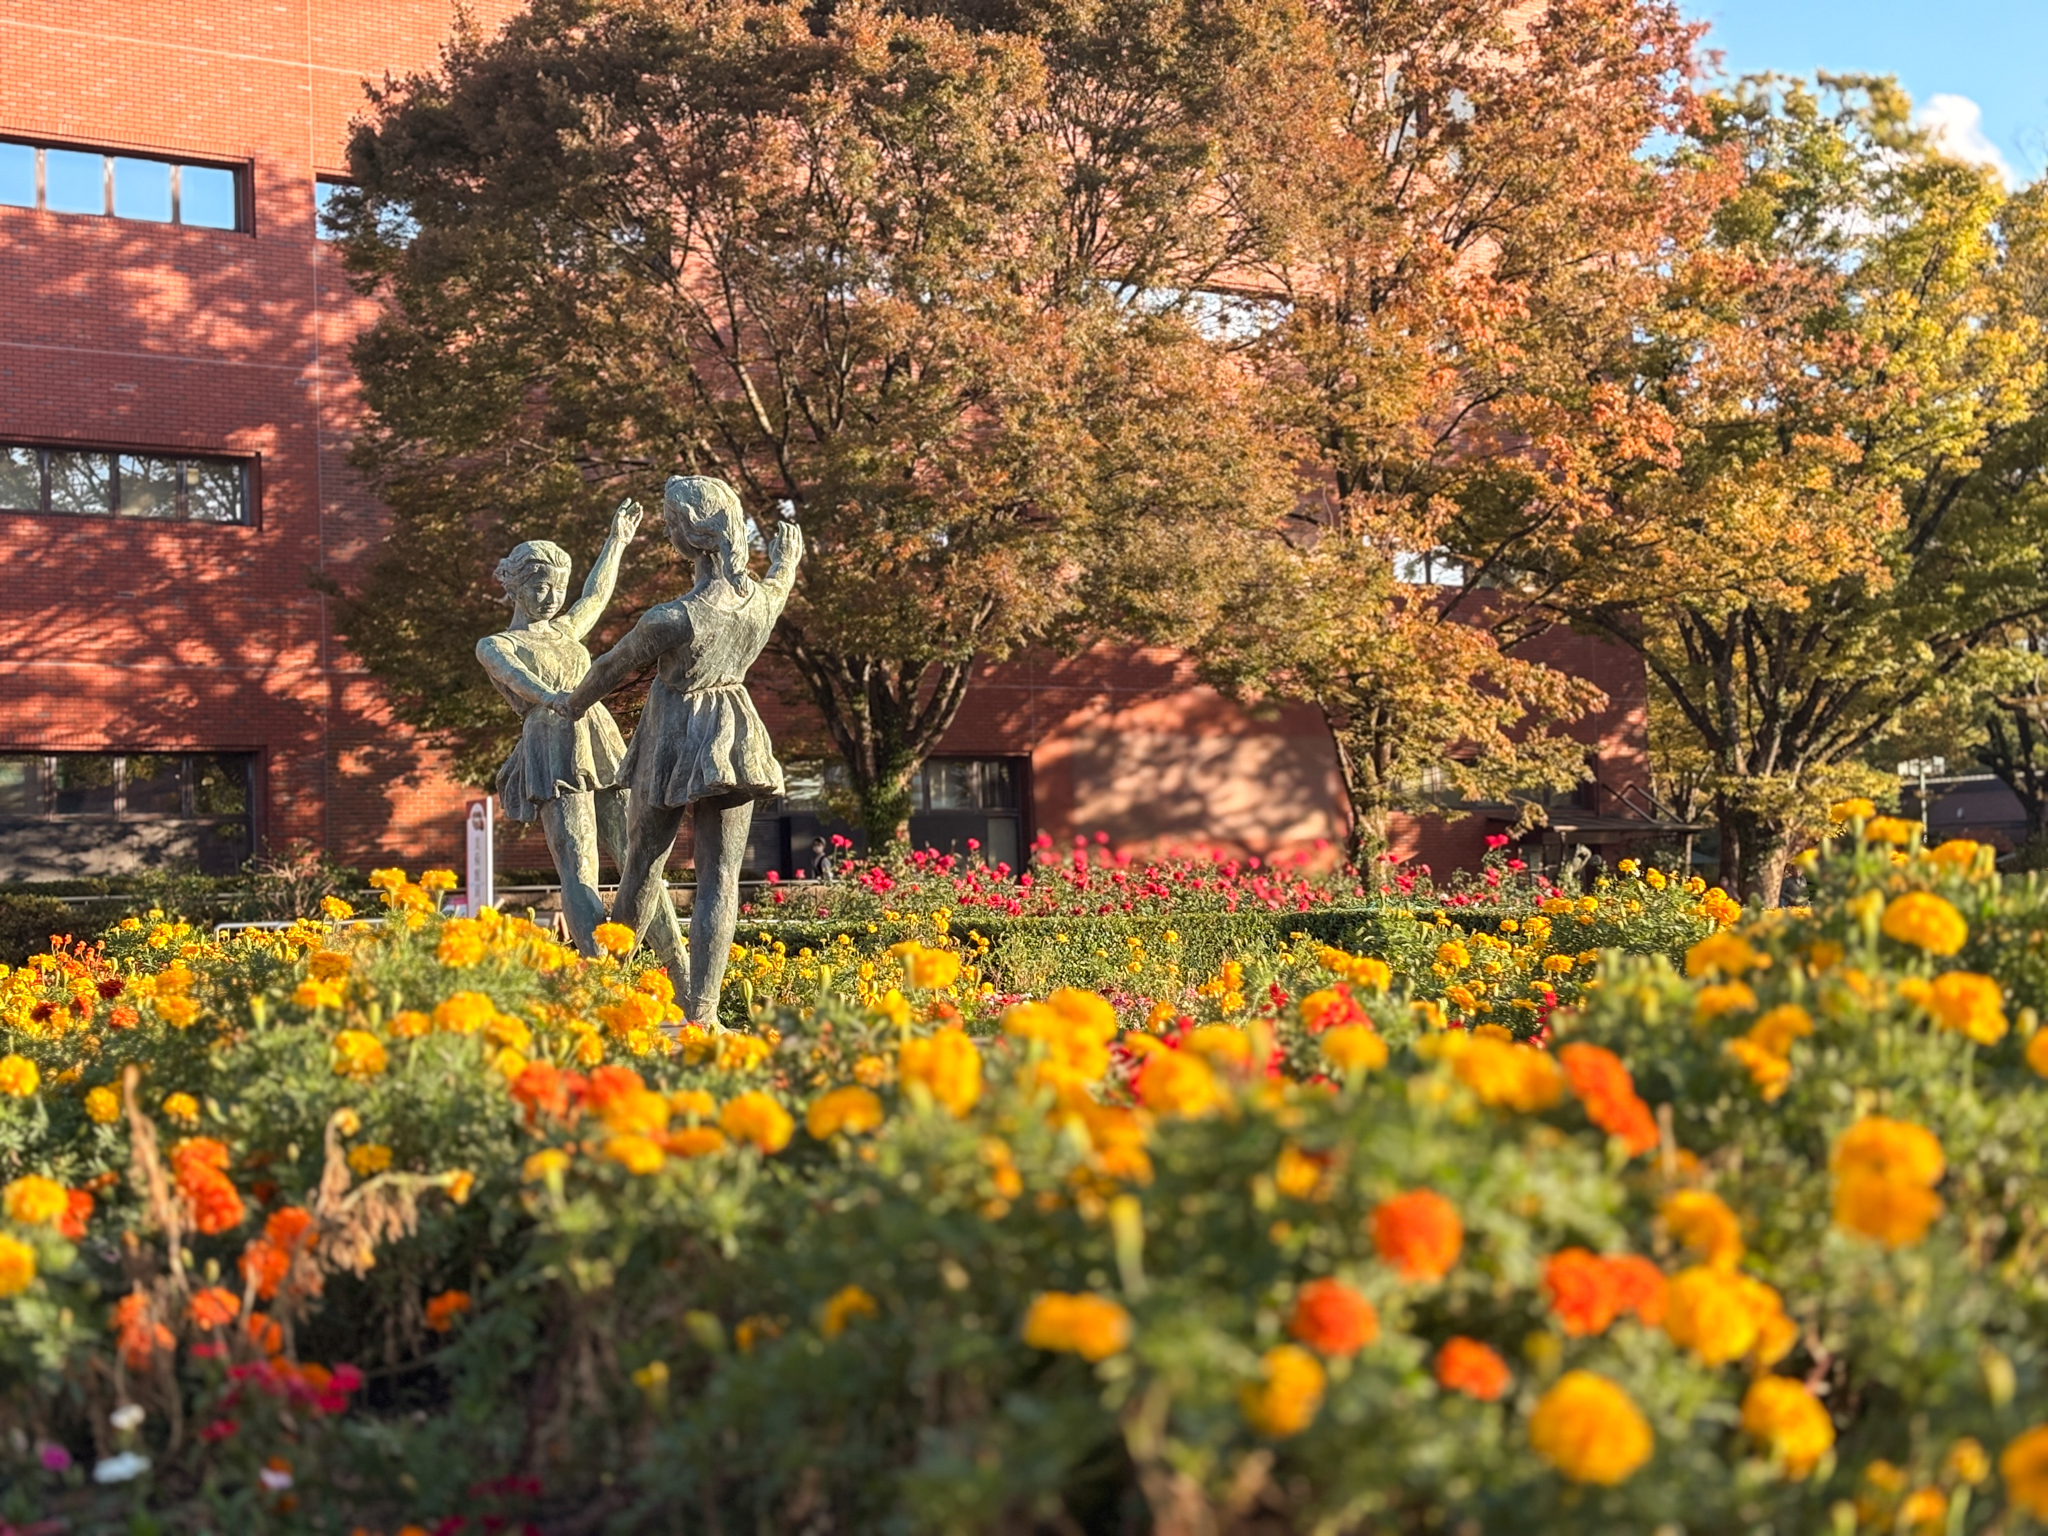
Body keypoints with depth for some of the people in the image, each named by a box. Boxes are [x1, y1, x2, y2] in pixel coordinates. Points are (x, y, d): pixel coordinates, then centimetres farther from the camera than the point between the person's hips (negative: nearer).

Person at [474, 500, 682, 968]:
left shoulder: (563, 631, 25)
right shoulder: (494, 645, 7)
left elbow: (596, 596, 44)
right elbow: (515, 675, -15)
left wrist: (616, 542, 52)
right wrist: (554, 697, -36)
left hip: (604, 750, 6)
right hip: (555, 751, -6)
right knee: (578, 871, -14)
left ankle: (678, 964, -3)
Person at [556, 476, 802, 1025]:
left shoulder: (671, 619, -23)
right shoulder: (762, 600, -9)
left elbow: (614, 666, -5)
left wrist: (573, 704, 16)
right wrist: (786, 562, 44)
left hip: (675, 739, -3)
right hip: (735, 740, 3)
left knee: (643, 862, 16)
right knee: (720, 874, 3)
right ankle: (701, 1008, -2)